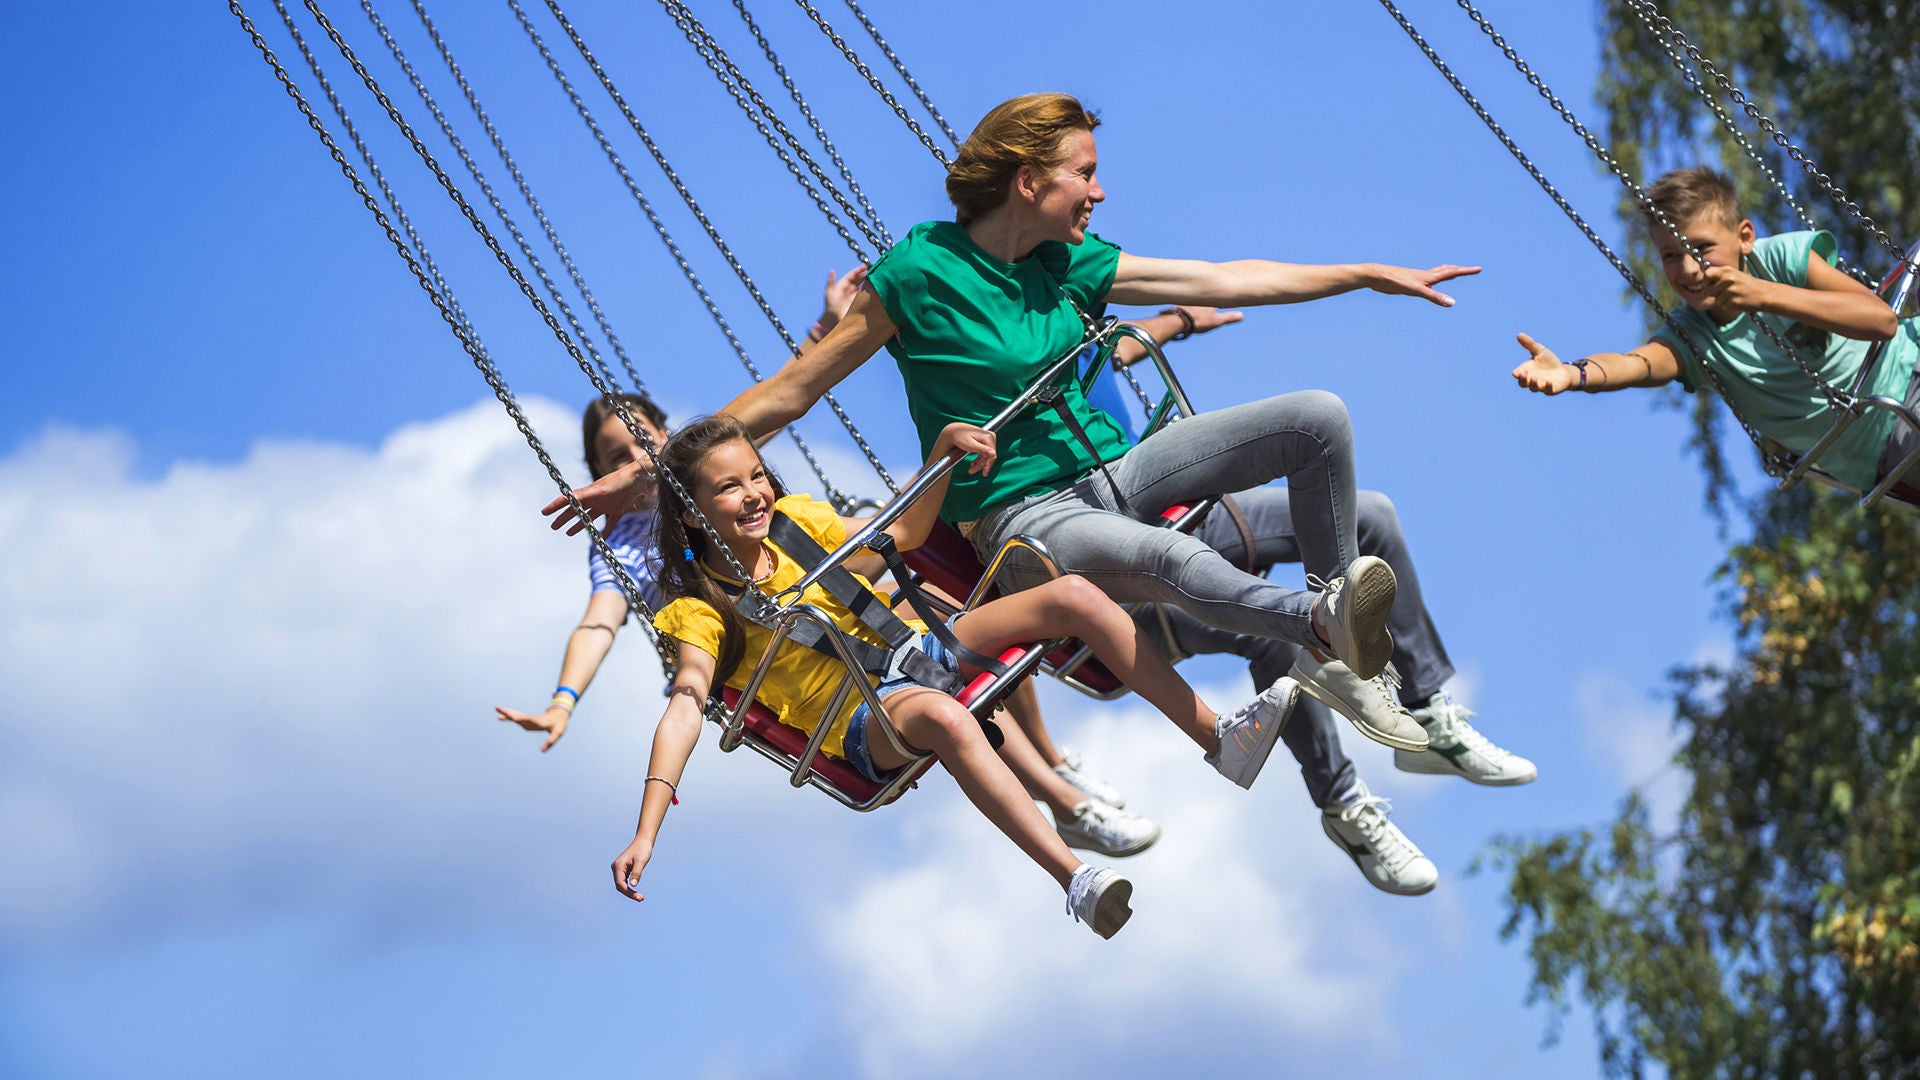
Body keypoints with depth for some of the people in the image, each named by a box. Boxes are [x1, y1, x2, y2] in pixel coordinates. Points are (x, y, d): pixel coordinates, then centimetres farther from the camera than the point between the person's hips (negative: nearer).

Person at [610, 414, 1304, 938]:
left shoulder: (791, 520, 11)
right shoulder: (701, 609, -6)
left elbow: (900, 534, 20)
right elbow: (685, 707, -18)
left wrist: (943, 452, 4)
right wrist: (646, 835, -32)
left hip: (916, 650, 7)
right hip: (862, 720, -7)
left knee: (1073, 595, -11)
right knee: (943, 716, -42)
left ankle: (1219, 737, -9)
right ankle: (1077, 881, -54)